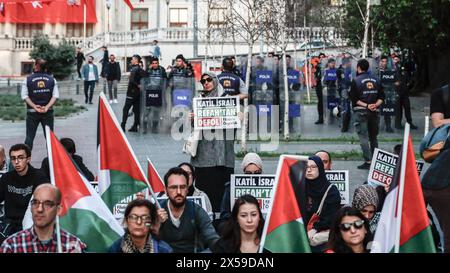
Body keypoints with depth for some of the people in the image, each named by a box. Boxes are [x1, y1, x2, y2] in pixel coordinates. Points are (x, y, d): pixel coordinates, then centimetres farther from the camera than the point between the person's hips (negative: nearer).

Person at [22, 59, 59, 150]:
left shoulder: (28, 79, -3)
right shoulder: (52, 79, 2)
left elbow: (24, 96, -9)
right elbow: (55, 95, -6)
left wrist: (34, 106, -14)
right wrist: (47, 107, -13)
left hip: (32, 112, -1)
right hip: (48, 112, 1)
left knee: (29, 136, 7)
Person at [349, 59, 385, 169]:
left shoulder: (356, 81, -5)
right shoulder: (376, 80, 9)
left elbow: (354, 99, -11)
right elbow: (381, 97, 5)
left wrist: (366, 105, -11)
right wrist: (375, 105, -6)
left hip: (361, 112, -5)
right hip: (374, 112, 5)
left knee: (363, 137, -5)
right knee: (373, 137, 15)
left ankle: (368, 161, -12)